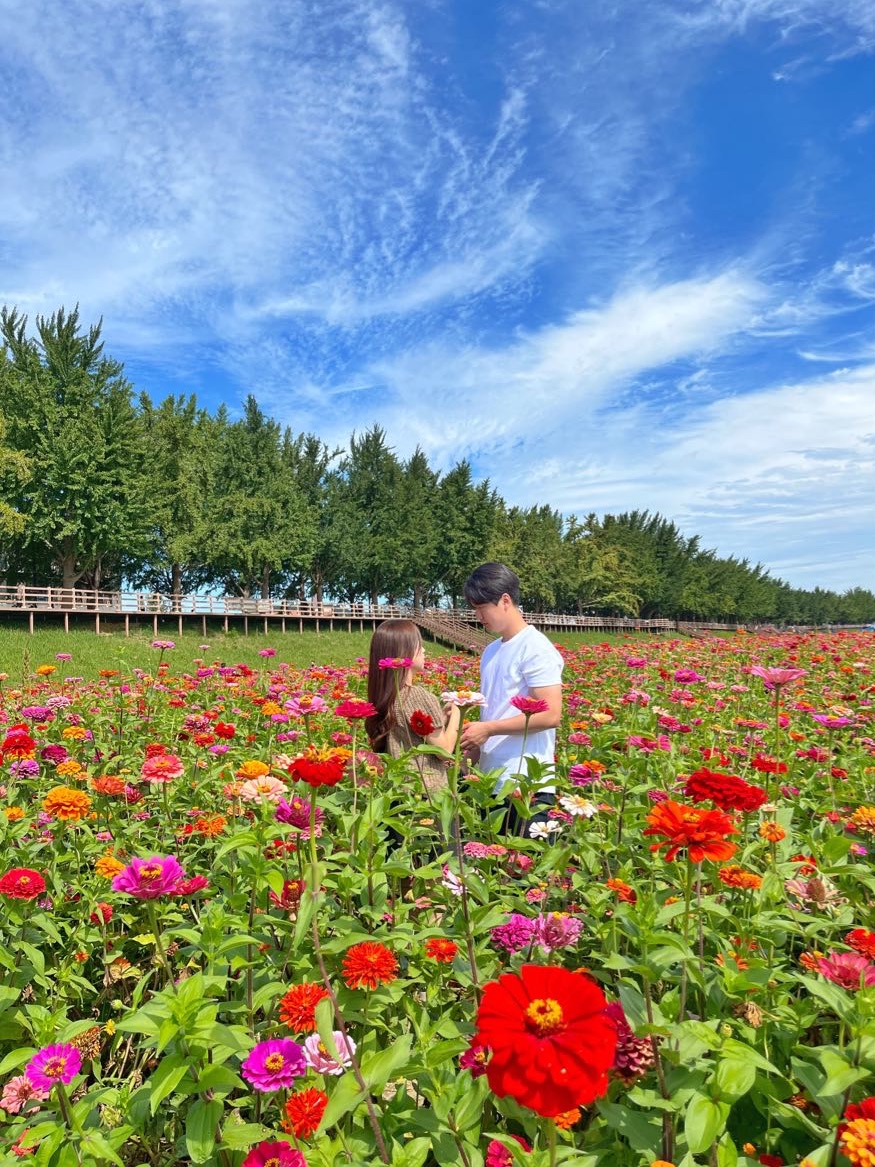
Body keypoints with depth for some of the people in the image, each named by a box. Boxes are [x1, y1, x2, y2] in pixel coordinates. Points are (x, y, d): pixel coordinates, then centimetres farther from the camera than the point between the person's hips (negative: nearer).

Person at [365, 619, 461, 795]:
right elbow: (445, 751, -12)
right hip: (427, 790, -7)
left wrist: (441, 716, 9)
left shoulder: (383, 696, 1)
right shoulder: (420, 695, -20)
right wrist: (455, 714, 1)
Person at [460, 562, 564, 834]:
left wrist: (488, 729, -14)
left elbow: (551, 715, -17)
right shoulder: (491, 651, 14)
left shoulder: (535, 649, -10)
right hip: (493, 784, 8)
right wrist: (478, 742, 1)